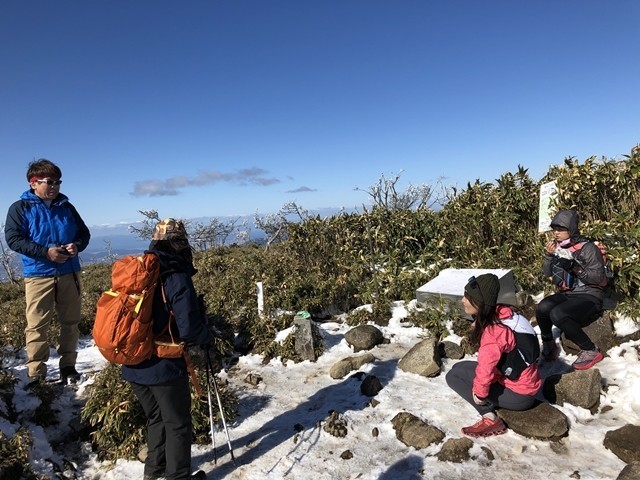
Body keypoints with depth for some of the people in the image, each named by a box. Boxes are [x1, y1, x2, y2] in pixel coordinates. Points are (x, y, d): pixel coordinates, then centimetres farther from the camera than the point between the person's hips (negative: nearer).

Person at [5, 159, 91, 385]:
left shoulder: (66, 207, 9)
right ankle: (36, 375, 11)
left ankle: (68, 366, 23)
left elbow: (84, 233, 13)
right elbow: (13, 239, -9)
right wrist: (45, 252, -20)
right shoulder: (20, 208, 0)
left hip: (69, 274, 4)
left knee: (70, 323, 10)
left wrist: (76, 245, -9)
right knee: (37, 326, 0)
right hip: (38, 275, -3)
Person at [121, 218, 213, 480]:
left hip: (133, 367, 7)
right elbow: (189, 329, -23)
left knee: (156, 418, 25)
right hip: (164, 367, -7)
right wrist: (208, 337, -3)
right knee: (177, 423, 12)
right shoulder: (176, 278, -19)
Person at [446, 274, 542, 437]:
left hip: (518, 395, -9)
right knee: (460, 367, 12)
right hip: (526, 384, 9)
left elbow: (486, 367, -30)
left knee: (454, 375, -6)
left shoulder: (493, 331, -29)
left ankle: (490, 419, -7)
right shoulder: (500, 313, -2)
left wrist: (479, 392, -12)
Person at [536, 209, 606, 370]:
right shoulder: (558, 247, 6)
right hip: (566, 294, 5)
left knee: (557, 314, -32)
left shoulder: (588, 248, -10)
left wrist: (576, 267, -27)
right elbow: (547, 273, 9)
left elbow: (599, 278, -14)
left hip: (588, 296, -5)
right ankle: (548, 347, -3)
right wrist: (549, 255, -8)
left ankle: (591, 351, -12)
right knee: (542, 308, -26)